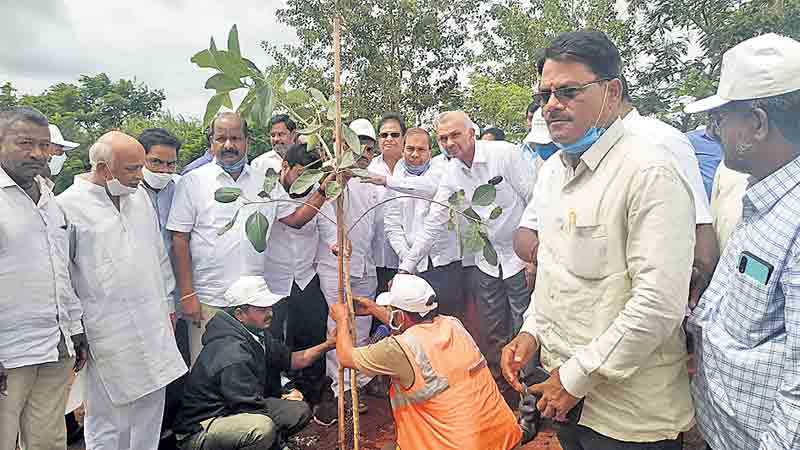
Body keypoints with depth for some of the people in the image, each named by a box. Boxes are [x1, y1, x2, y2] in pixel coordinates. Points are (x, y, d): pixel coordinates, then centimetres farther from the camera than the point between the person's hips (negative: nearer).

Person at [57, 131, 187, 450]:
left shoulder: (140, 196, 9)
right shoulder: (68, 205, -10)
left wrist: (168, 303, 16)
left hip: (154, 326, 6)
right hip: (108, 334, -5)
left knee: (151, 404, 15)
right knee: (107, 417, 6)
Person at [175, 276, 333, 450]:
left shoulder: (257, 334, 1)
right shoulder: (232, 353, -28)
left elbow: (290, 360, 10)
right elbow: (251, 404, -25)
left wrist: (328, 344, -2)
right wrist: (287, 399, -9)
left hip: (231, 411, 9)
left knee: (301, 411, 2)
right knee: (263, 427, -36)